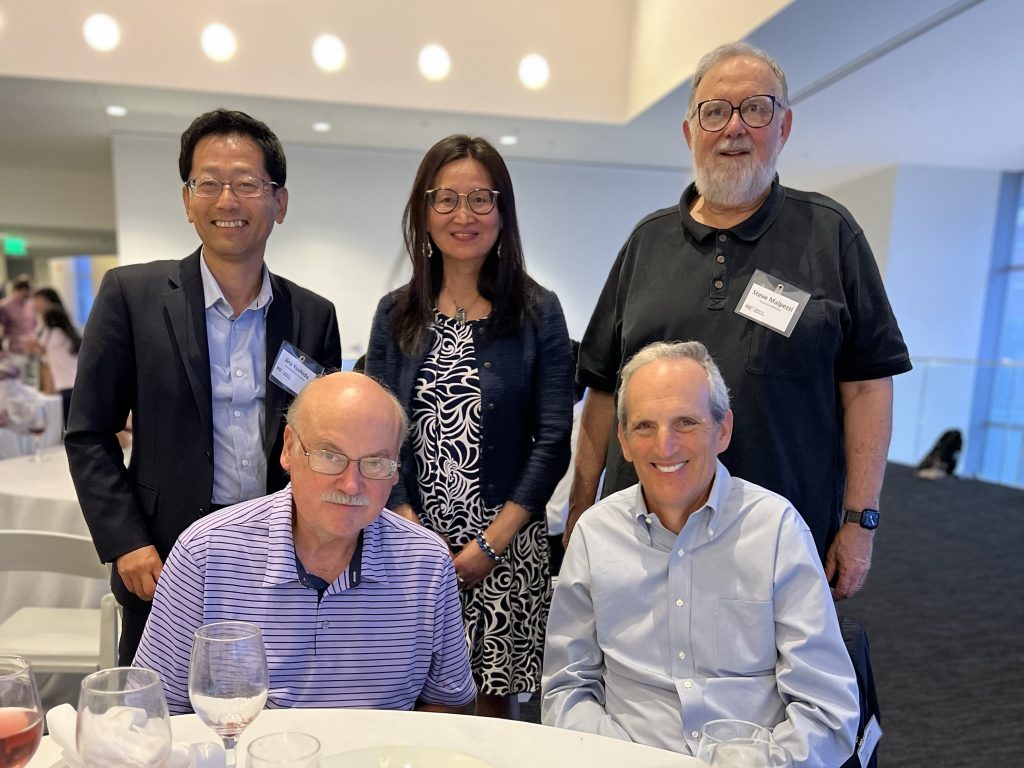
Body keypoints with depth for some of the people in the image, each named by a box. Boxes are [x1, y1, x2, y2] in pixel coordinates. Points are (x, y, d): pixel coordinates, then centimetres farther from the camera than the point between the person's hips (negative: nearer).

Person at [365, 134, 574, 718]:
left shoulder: (538, 312, -1)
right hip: (415, 541, 2)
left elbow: (553, 440, -4)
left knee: (498, 701, 9)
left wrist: (491, 542, -9)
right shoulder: (396, 314, 5)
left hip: (509, 546, -1)